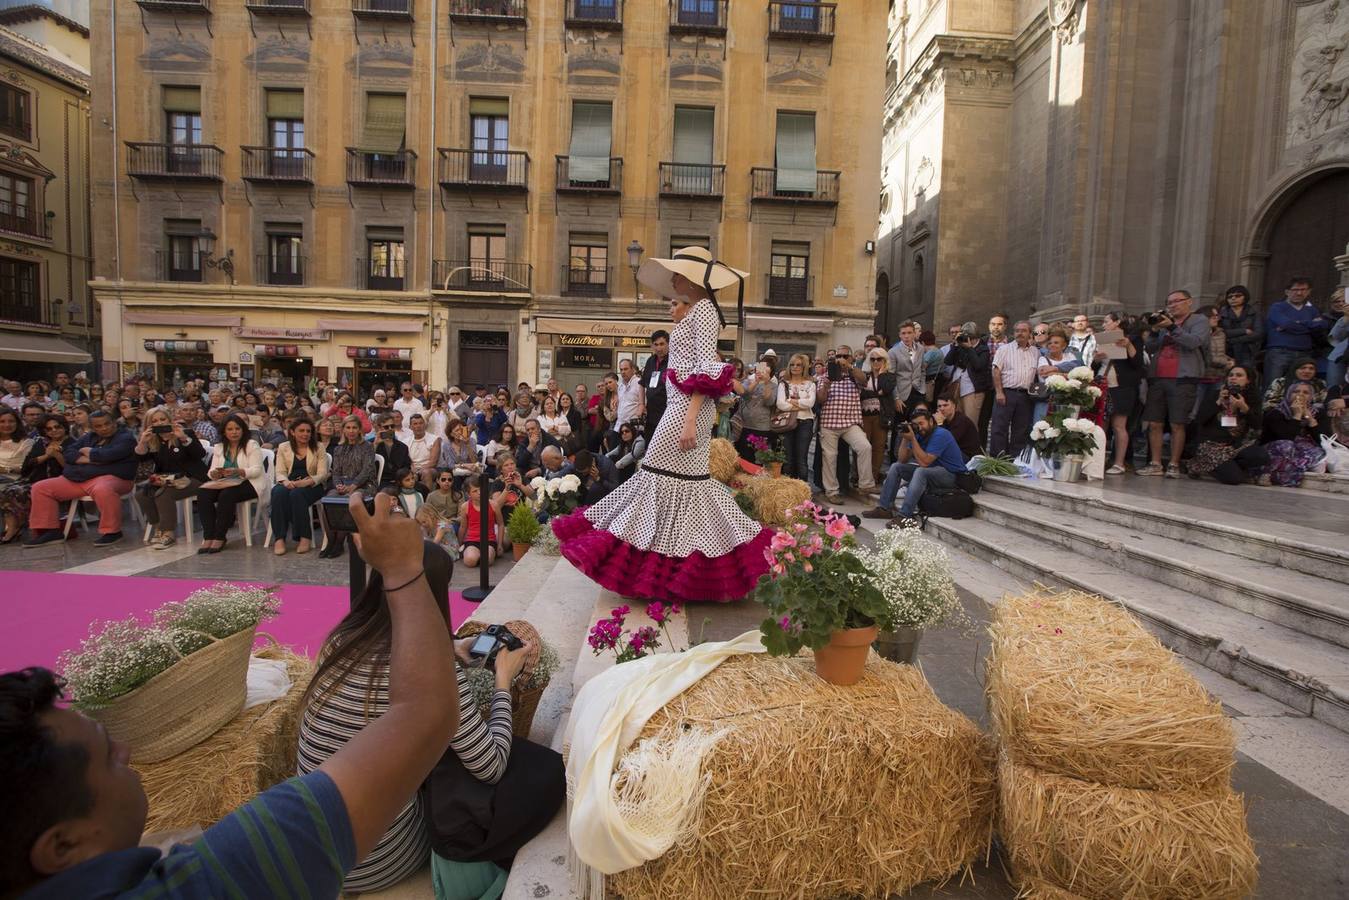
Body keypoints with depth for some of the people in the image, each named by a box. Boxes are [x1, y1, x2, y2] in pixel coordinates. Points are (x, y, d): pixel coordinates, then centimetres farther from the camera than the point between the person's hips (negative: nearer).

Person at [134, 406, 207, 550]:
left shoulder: (185, 433, -3)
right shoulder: (151, 440, 11)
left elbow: (201, 454, -17)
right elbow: (140, 458, -2)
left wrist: (184, 438, -28)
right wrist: (143, 441, -19)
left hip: (190, 478, -6)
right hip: (165, 479, 6)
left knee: (163, 493, -30)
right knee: (141, 492, -19)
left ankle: (169, 533, -21)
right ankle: (158, 527, -5)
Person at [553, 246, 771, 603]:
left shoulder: (703, 309, -8)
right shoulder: (695, 311, 21)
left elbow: (707, 369, -19)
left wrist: (690, 420, -24)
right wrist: (678, 320, 19)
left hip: (687, 407, -10)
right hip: (679, 405, 10)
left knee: (667, 476, -5)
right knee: (689, 481, 10)